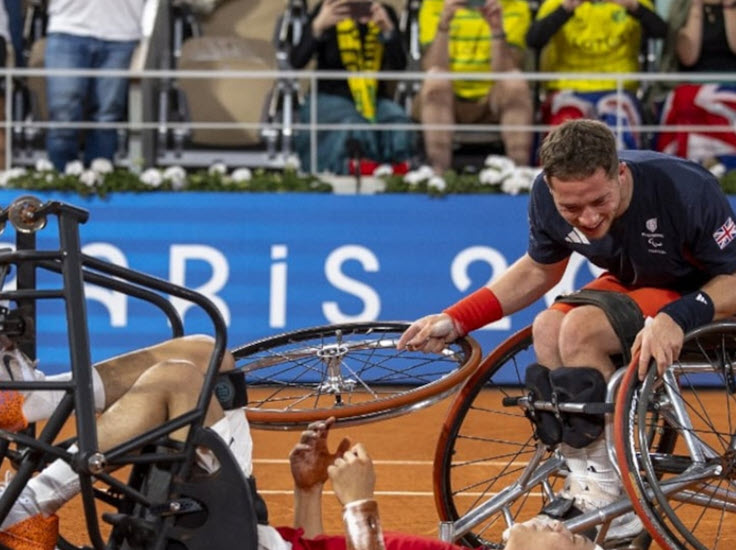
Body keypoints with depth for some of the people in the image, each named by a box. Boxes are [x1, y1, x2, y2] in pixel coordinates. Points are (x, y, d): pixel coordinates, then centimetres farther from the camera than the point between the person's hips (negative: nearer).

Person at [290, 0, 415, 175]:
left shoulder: (385, 14, 6)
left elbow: (399, 67, -7)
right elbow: (297, 61, -12)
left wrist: (389, 30, -25)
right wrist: (317, 27, -31)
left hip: (376, 100, 3)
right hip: (330, 98, -3)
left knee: (399, 125, -30)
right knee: (352, 129, -35)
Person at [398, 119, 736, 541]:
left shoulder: (685, 190, -32)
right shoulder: (548, 197, -15)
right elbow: (538, 270, 5)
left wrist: (676, 317, -40)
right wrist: (456, 320, -4)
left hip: (699, 299, -6)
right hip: (634, 285, 6)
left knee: (580, 328, -27)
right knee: (548, 329, -22)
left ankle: (610, 501, -18)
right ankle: (586, 489, -13)